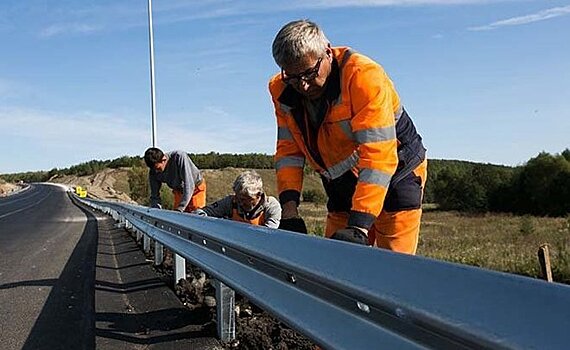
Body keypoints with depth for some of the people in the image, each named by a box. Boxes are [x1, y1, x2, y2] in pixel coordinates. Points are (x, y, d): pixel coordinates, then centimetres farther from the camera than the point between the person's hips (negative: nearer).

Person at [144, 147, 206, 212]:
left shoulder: (179, 157, -34)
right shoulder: (153, 172, -17)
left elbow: (189, 184, -37)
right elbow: (154, 195, -9)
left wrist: (180, 208, -40)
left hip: (196, 188, -5)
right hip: (179, 191, 5)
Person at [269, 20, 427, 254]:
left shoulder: (364, 76, -29)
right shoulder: (282, 91, -9)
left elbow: (378, 156, -34)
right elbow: (288, 151, -5)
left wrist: (358, 226, -39)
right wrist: (289, 208, -19)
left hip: (395, 174, -5)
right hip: (343, 186, 5)